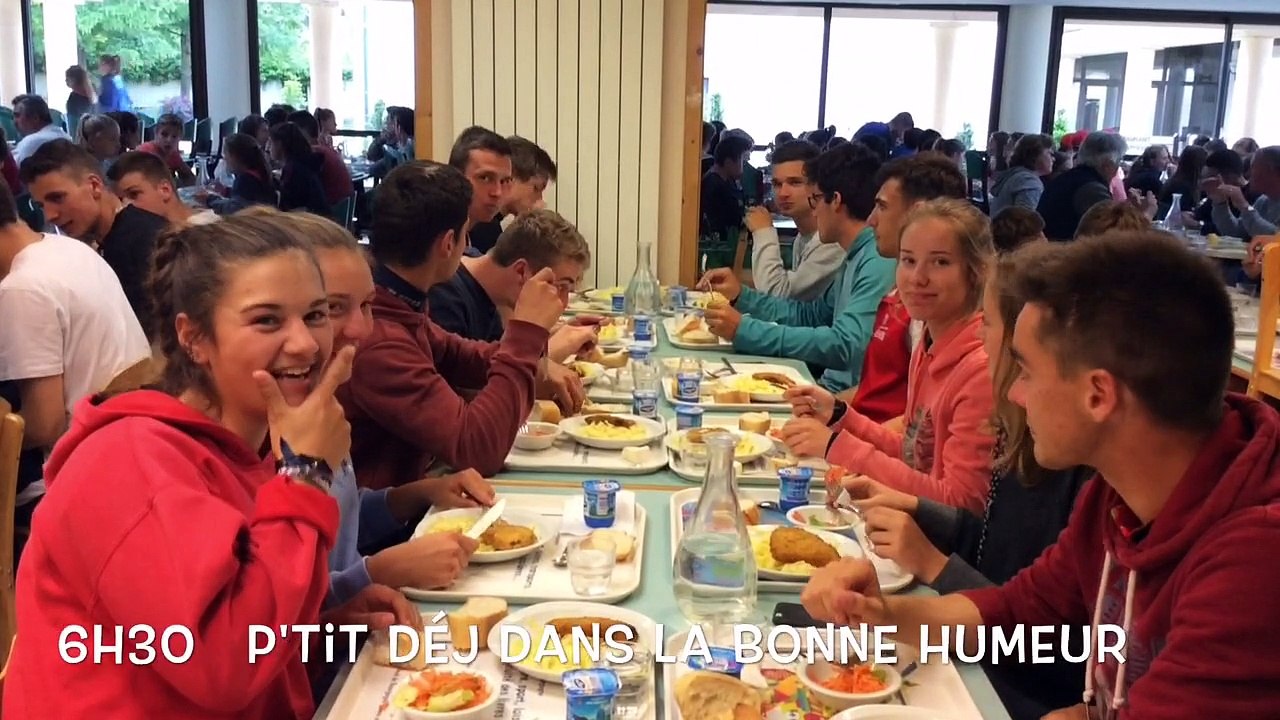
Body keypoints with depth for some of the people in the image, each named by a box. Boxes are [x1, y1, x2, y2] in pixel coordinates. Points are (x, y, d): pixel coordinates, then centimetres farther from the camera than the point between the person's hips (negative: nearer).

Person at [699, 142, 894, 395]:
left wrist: (745, 330, -23)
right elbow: (813, 315, 24)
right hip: (833, 388, 9)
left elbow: (844, 345, -26)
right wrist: (741, 296, 13)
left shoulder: (880, 262, -18)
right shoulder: (855, 257, 15)